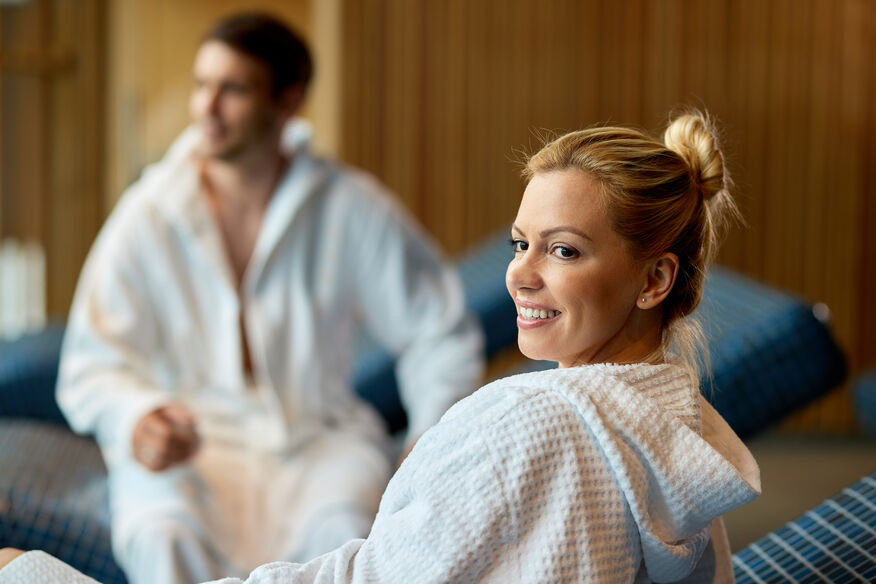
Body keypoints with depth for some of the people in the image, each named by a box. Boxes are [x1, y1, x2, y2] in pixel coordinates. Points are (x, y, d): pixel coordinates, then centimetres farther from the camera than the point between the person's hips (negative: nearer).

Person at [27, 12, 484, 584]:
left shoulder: (353, 208, -2)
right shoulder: (149, 215, -2)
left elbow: (443, 333, 6)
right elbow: (92, 366, -3)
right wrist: (138, 420, -25)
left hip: (321, 435, 1)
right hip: (191, 446, 0)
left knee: (344, 529, -33)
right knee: (166, 536, -34)